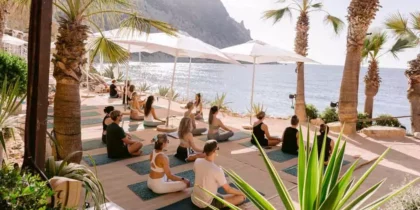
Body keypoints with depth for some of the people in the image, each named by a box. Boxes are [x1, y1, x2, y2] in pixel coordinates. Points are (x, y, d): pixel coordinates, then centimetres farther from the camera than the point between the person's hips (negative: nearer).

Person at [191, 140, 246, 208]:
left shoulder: (197, 161, -10)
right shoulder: (217, 170, -27)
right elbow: (228, 190, -14)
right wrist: (241, 193, 4)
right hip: (207, 204, -7)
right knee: (241, 197, -3)